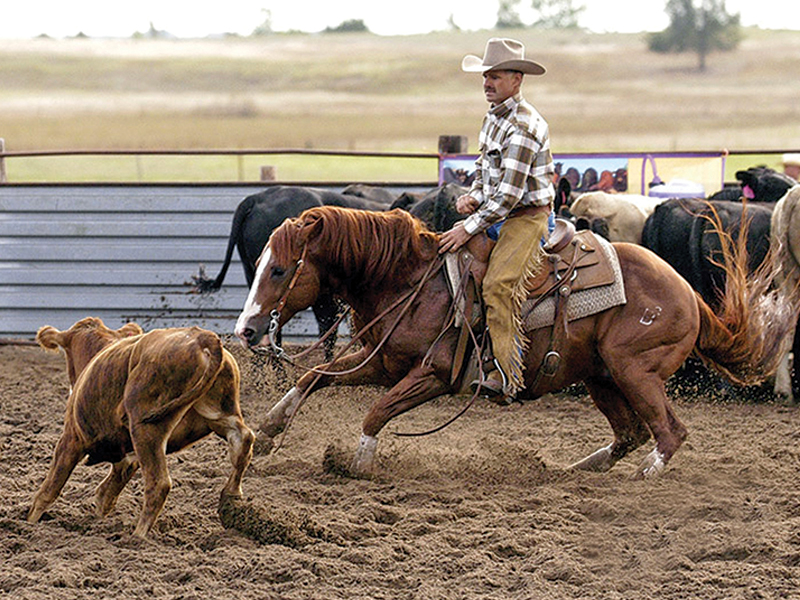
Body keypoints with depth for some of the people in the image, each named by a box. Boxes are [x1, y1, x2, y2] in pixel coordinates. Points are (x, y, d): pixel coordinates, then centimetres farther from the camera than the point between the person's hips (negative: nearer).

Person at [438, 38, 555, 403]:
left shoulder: (524, 126, -20)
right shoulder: (493, 118, 11)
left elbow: (510, 194, -24)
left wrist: (471, 228, -22)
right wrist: (474, 197, 4)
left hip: (528, 217, -10)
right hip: (498, 214, 10)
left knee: (498, 285, -27)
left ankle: (506, 376, -32)